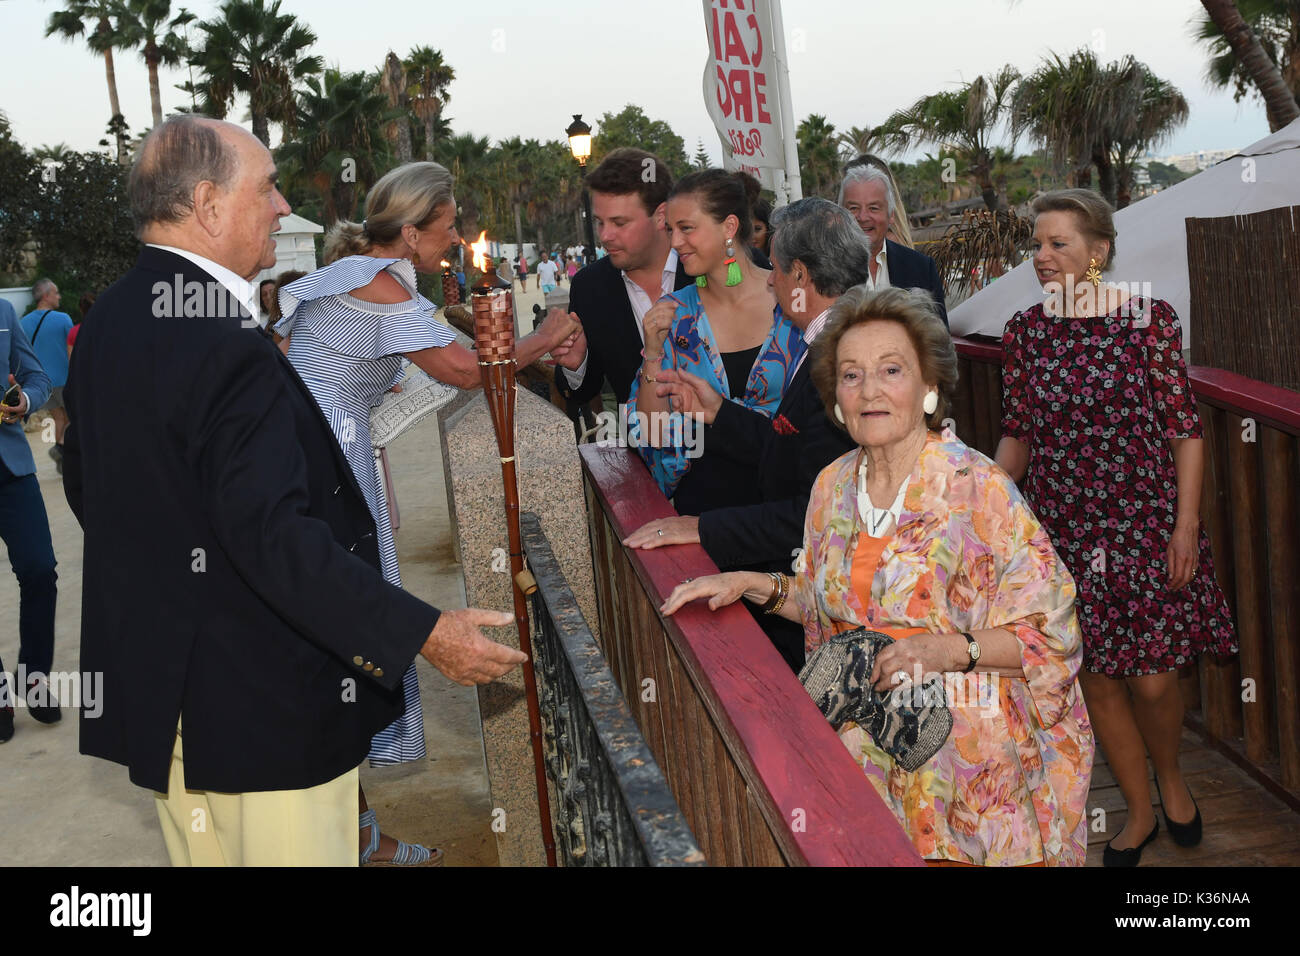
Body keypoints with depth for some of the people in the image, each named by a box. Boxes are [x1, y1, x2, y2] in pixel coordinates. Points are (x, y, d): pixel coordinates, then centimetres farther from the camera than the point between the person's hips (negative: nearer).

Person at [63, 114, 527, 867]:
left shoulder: (108, 324, 6)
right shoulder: (227, 350, -24)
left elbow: (86, 489, 16)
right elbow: (275, 535, -29)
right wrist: (425, 634, -26)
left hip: (152, 685, 10)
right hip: (259, 706, -10)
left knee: (202, 853, 21)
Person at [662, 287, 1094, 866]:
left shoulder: (978, 488, -15)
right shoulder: (834, 486, 3)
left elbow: (1049, 632, -11)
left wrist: (951, 649, -25)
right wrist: (756, 586, 2)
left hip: (965, 747, -4)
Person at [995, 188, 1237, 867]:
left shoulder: (1148, 319, -6)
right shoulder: (1023, 332, 2)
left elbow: (1184, 427, -4)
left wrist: (1187, 524, -8)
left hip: (1145, 525, -2)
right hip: (1064, 530, 3)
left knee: (1151, 680, -1)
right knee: (1096, 680, 9)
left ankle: (1170, 777, 33)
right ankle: (1140, 811, 31)